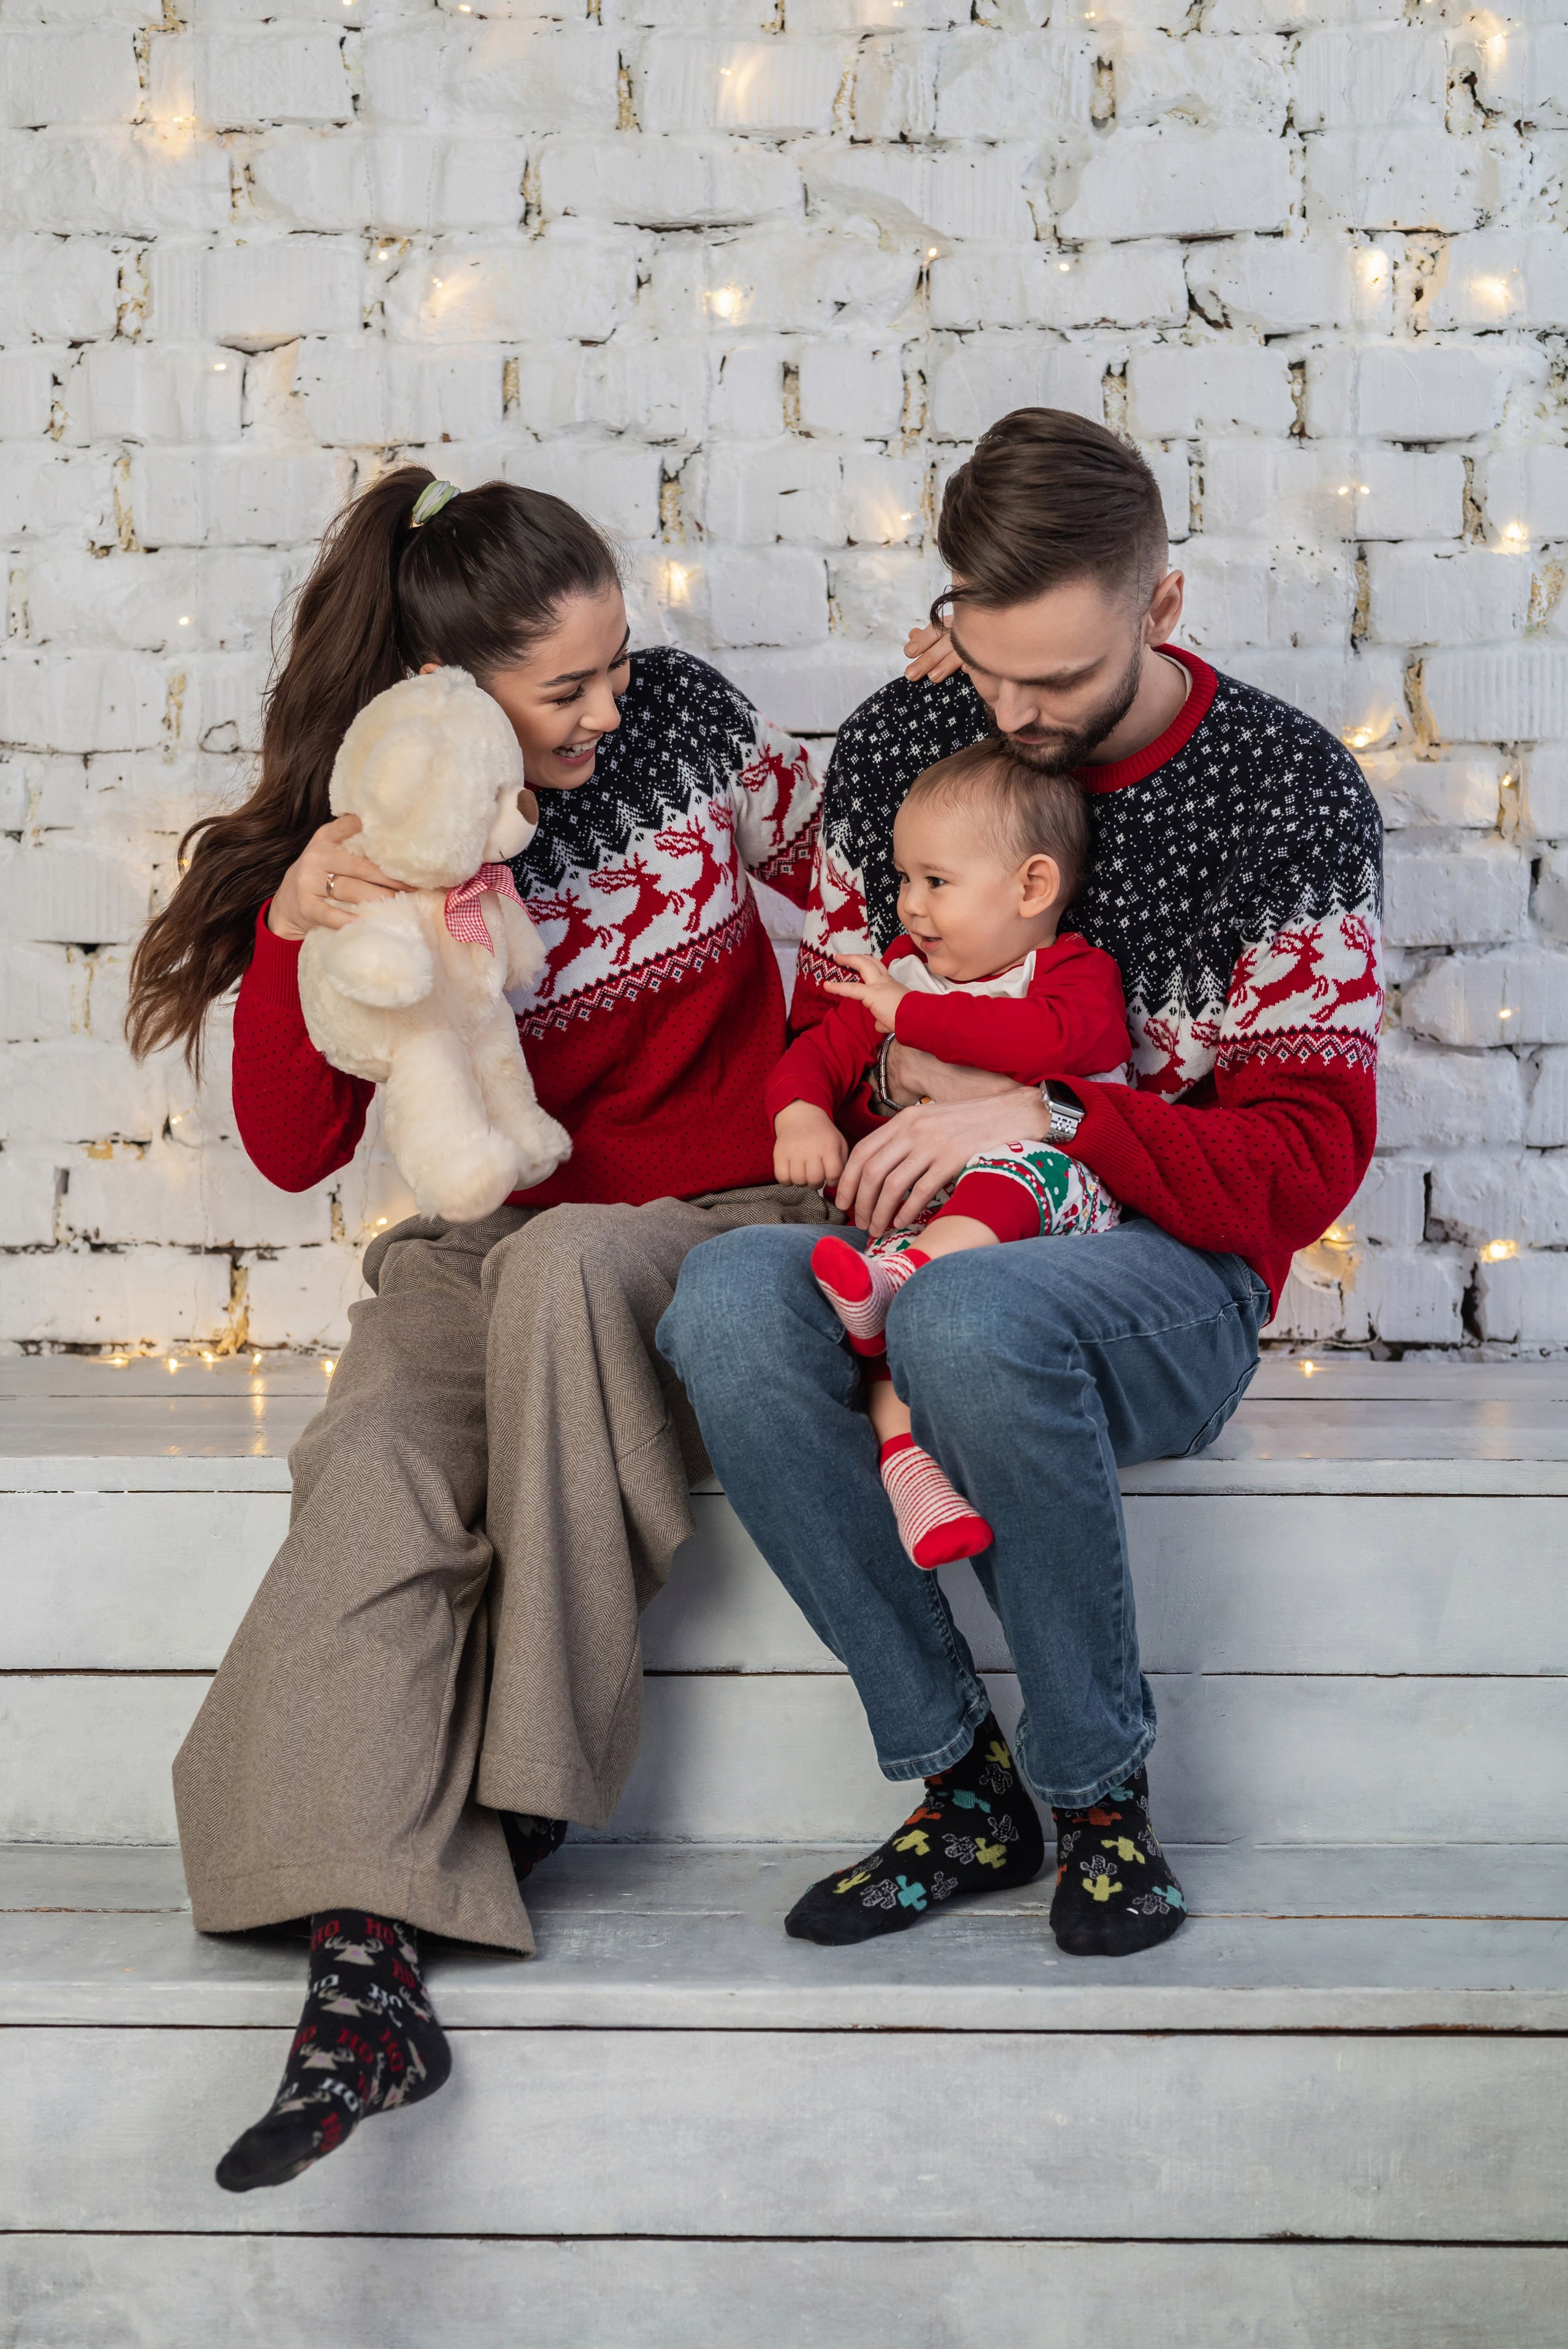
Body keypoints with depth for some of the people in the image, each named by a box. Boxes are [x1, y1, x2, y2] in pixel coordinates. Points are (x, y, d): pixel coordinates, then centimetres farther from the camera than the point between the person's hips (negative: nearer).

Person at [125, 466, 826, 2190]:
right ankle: (365, 1967, -40)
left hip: (713, 1219, 0)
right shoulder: (374, 839, -4)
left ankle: (526, 1780, -25)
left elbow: (845, 879, 20)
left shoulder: (682, 720, 0)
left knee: (558, 1262, -37)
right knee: (378, 1464, -32)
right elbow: (294, 1152, -7)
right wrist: (292, 929, -20)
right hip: (486, 1248, 1)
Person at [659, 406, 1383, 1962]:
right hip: (912, 1243, 4)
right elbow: (823, 1013, 18)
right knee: (724, 1298, -31)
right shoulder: (899, 738, 7)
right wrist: (865, 1094, -6)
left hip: (1169, 1274, -4)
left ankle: (1101, 1791, -16)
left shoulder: (1289, 796, -4)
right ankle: (963, 1784, -18)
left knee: (969, 1315, -39)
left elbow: (1305, 1158, -8)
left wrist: (1043, 1118, -20)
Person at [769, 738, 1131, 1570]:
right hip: (910, 1210, 4)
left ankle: (894, 1277, -57)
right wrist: (801, 1116, -5)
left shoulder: (1076, 975, 3)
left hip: (1055, 1197, -4)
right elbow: (819, 1051, 20)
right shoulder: (899, 972, 23)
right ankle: (905, 1451, -39)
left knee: (1022, 1160, -38)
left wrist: (912, 1012, -14)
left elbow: (1049, 1039, -20)